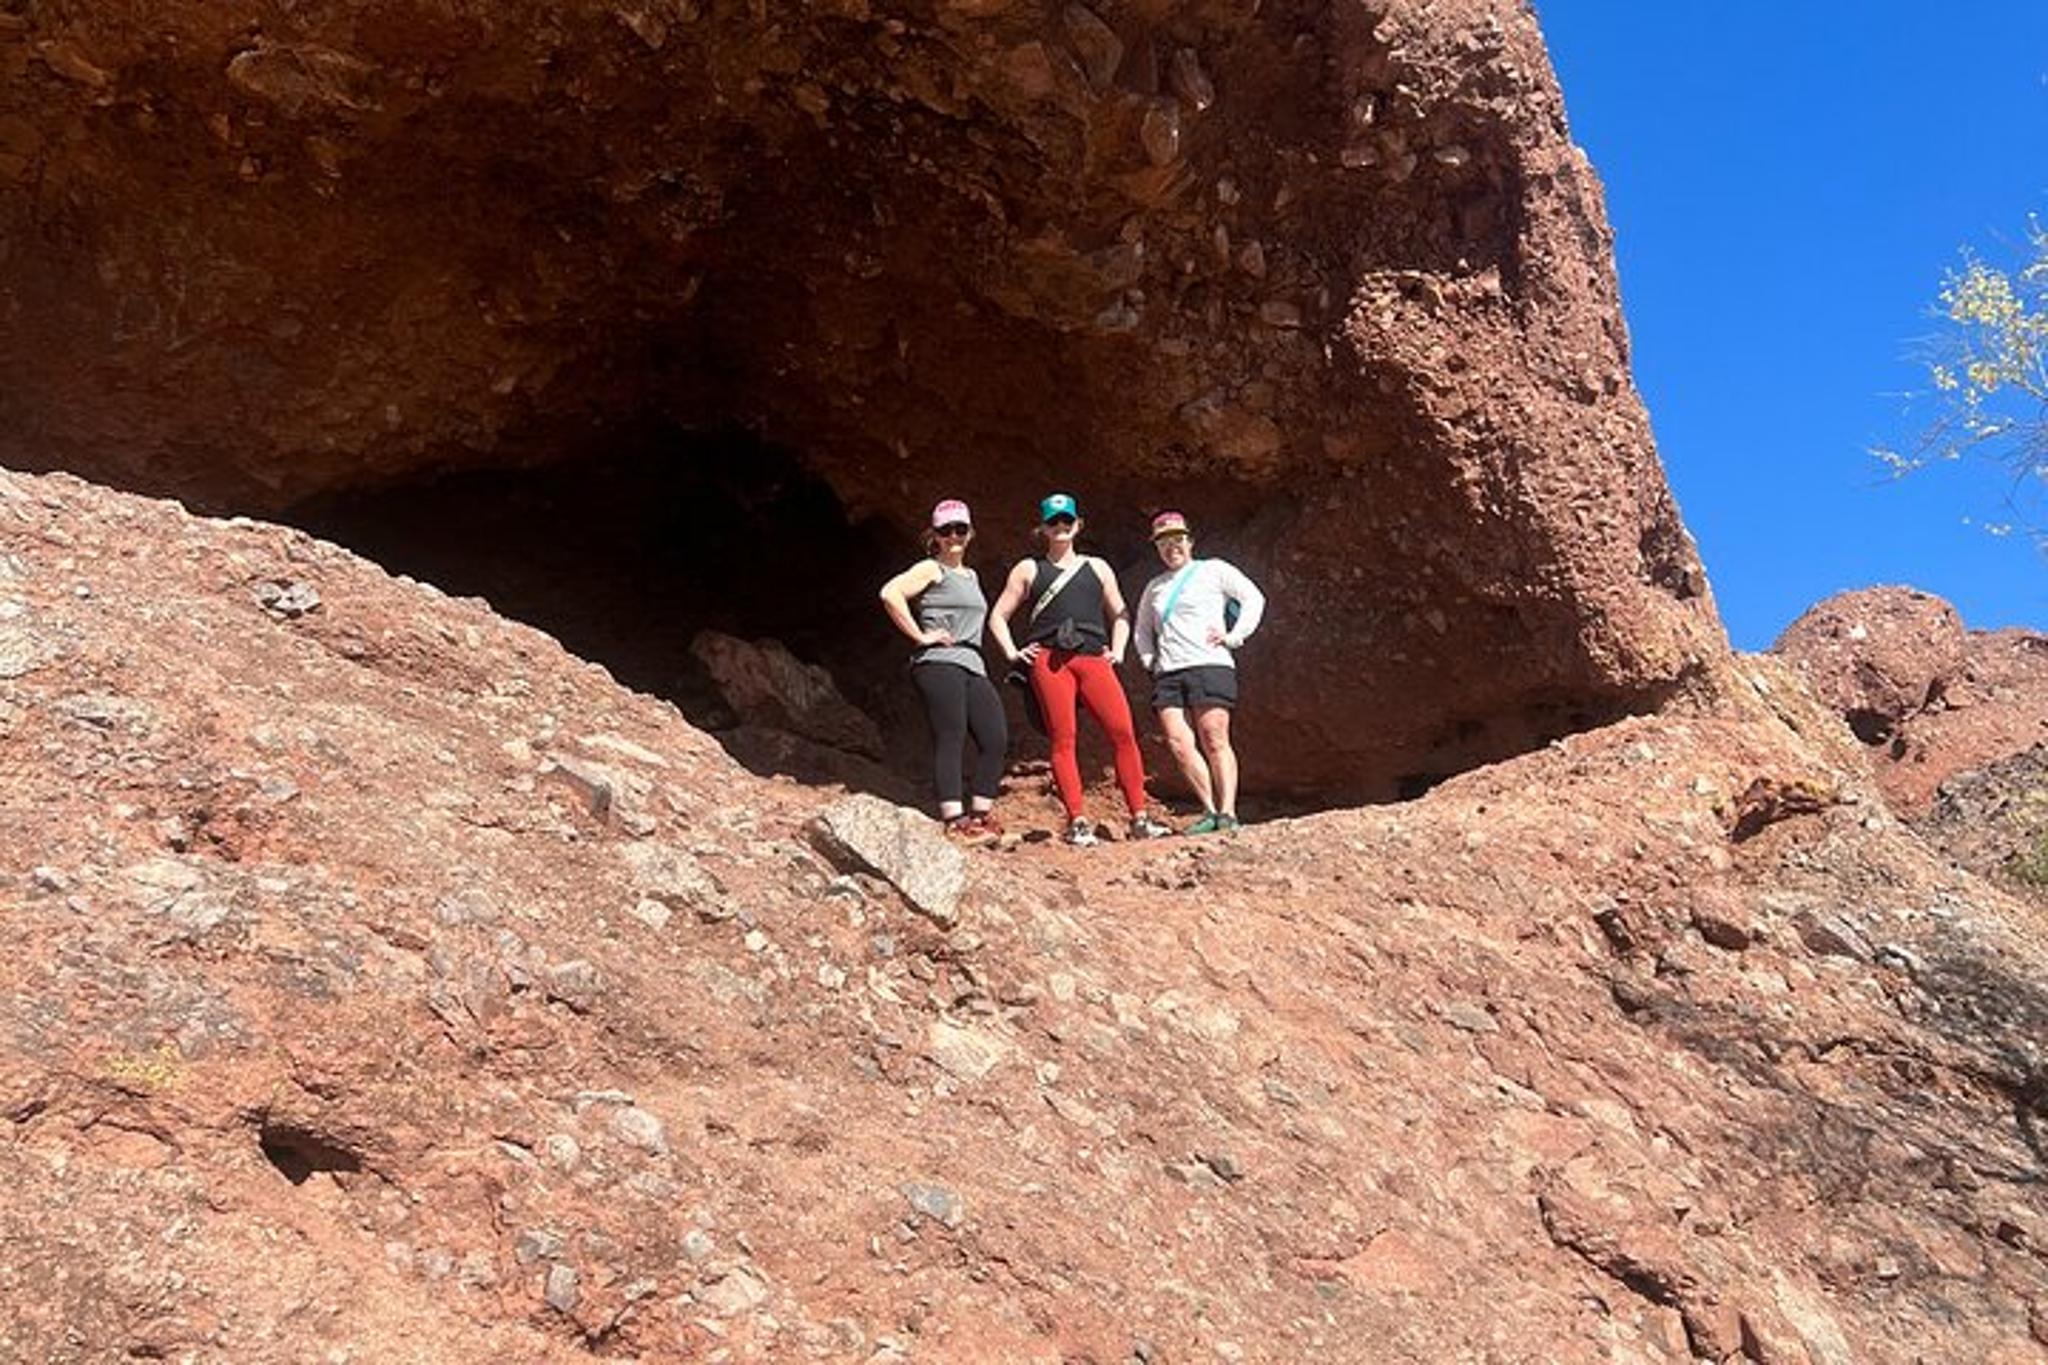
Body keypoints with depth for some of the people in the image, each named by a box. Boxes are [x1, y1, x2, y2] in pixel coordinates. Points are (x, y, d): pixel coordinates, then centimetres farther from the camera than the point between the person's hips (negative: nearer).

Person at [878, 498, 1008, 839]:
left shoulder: (971, 575, 25)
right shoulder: (931, 569, 1)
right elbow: (890, 593, -16)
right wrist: (920, 635, -14)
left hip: (973, 667, 8)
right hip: (939, 663, -8)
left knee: (996, 739, -1)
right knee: (950, 739, -12)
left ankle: (980, 815, 7)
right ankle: (954, 820, -14)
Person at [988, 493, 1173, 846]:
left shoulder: (1096, 568, 25)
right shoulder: (1029, 570, 19)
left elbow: (1119, 614, 29)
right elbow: (998, 616, 19)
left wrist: (1118, 650, 14)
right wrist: (1012, 652, 5)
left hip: (1094, 659, 1)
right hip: (1048, 660, -1)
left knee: (1123, 731, -13)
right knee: (1063, 739, -9)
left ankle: (1139, 818, -11)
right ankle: (1076, 821, -10)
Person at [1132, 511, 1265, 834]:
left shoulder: (1213, 570, 11)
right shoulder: (1154, 587, 26)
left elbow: (1254, 599, 4)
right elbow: (1142, 630, 35)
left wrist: (1232, 637, -5)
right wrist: (1148, 658, 17)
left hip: (1209, 665, -5)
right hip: (1166, 674, 5)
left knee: (1214, 740, -13)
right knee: (1178, 741, -11)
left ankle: (1227, 813, -15)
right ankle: (1210, 810, -8)